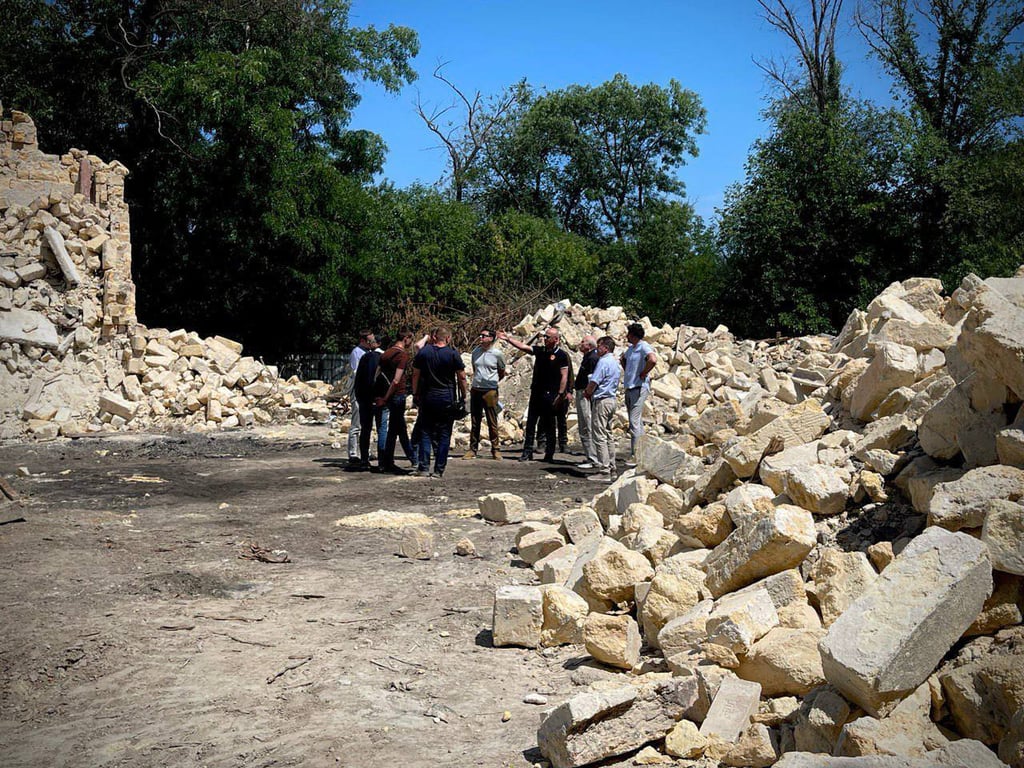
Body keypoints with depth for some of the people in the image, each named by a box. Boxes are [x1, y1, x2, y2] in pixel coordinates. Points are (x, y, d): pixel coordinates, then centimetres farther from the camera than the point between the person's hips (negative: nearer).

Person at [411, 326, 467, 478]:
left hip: (427, 398, 2)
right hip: (447, 399, -2)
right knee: (444, 434, 4)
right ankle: (439, 470, 2)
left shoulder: (424, 352, 2)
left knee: (426, 433, 8)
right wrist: (463, 396, 6)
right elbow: (461, 377, -4)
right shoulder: (453, 353, -5)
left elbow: (415, 375, 5)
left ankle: (423, 467, 2)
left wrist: (415, 394, 13)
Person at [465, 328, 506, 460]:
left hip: (490, 391, -4)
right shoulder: (475, 352, 8)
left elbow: (502, 373, 8)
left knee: (492, 422, -1)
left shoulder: (497, 354, -4)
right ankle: (473, 449, 13)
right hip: (475, 390, 4)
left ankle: (495, 449, 7)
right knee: (475, 422, 7)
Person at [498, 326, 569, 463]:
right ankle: (527, 452, 9)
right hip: (536, 392, 6)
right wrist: (508, 339, -7)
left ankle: (549, 454, 10)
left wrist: (560, 395, -15)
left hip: (550, 395, -5)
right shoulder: (540, 351, 10)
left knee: (549, 425, 2)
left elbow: (564, 376, -9)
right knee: (530, 423, 5)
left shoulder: (561, 355, -6)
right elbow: (523, 346, 4)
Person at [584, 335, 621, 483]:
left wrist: (587, 393, 3)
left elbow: (593, 382, -18)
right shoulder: (615, 363, 16)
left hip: (601, 401, -10)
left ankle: (604, 472, -10)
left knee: (600, 437, -8)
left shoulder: (603, 362, -14)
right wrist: (589, 392, 13)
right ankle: (611, 469, 16)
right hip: (611, 400, 10)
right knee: (609, 436, 13)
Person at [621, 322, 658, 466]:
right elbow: (623, 359, 36)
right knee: (637, 422, 15)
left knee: (634, 423, -13)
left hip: (639, 388, -10)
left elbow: (653, 360, -32)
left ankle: (635, 456, -12)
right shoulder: (630, 348, 15)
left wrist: (643, 373, -19)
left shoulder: (643, 347, -13)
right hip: (629, 388, 10)